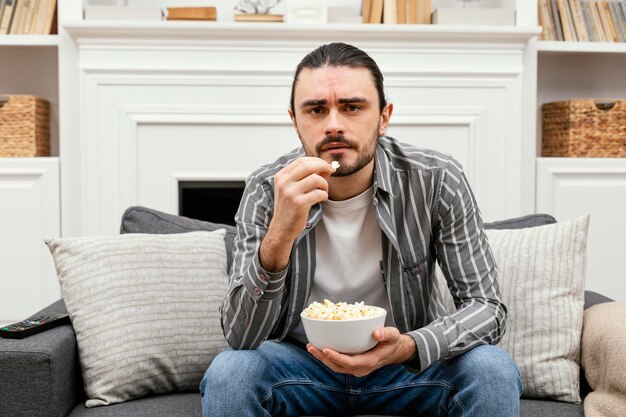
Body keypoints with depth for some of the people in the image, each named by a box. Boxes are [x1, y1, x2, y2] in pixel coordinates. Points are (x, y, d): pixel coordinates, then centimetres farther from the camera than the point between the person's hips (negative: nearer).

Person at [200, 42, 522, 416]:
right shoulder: (267, 190, -16)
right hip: (302, 361, 1)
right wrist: (279, 236, -39)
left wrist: (409, 347, -35)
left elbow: (487, 306, -14)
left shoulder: (437, 180, -17)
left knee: (494, 373, -26)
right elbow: (241, 337, -21)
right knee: (227, 374, -27)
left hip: (411, 357, 0)